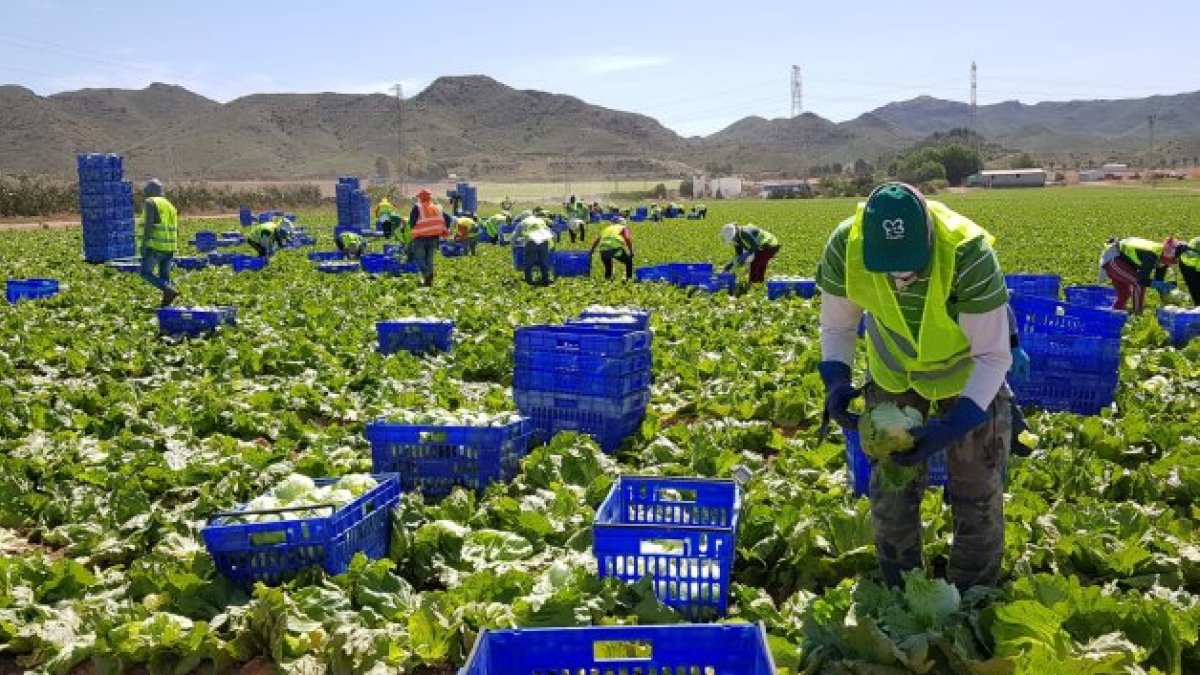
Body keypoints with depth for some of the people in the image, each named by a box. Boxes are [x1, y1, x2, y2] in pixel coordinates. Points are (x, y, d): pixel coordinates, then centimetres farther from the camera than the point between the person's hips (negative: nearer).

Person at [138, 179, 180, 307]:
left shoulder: (150, 203, -3)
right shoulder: (169, 205, 20)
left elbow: (148, 224, -16)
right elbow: (176, 230, 19)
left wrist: (144, 243, -17)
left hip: (155, 245, -7)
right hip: (169, 247, 7)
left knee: (146, 273, -5)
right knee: (164, 275, 9)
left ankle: (170, 290, -21)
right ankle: (166, 301, 2)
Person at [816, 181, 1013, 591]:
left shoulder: (968, 254, -39)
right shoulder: (844, 249, -30)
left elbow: (993, 355, -29)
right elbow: (836, 326, -11)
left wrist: (950, 428, -39)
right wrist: (836, 382, -29)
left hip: (968, 372, -2)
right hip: (894, 373, 2)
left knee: (978, 494, 8)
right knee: (891, 491, 9)